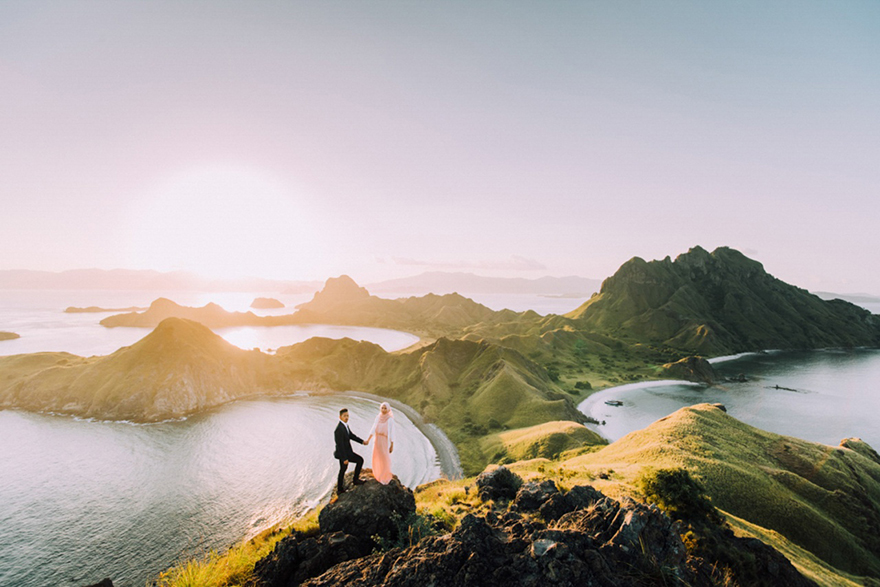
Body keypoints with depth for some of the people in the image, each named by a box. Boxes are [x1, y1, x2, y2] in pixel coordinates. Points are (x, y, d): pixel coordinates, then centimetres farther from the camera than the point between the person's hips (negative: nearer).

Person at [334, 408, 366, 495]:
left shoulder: (345, 424, -1)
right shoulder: (339, 429, -31)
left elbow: (351, 435, 9)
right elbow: (340, 445, -28)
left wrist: (362, 441, 2)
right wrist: (344, 458, -23)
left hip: (345, 451, 9)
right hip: (344, 453, -9)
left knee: (343, 469, 21)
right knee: (360, 460, 5)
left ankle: (340, 490, 36)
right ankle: (356, 479, 21)